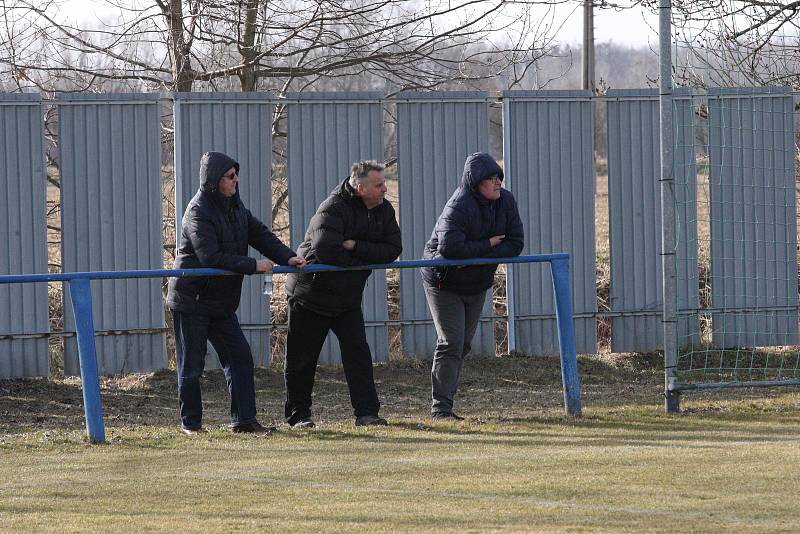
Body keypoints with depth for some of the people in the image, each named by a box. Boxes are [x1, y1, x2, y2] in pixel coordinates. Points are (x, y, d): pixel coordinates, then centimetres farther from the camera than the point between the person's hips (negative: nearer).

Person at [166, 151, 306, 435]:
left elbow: (259, 234, 7)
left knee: (240, 357, 0)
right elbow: (211, 257, -26)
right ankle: (190, 423, 11)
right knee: (191, 365, 0)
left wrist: (287, 257, -9)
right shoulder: (198, 212, -19)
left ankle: (243, 419, 2)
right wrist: (253, 265, -24)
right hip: (191, 302, -8)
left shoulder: (234, 207, 8)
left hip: (221, 302, 8)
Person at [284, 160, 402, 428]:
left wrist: (355, 246, -22)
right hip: (311, 293, -5)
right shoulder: (333, 209, -22)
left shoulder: (384, 210, -1)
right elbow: (325, 250, -35)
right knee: (302, 359, 2)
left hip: (348, 297, 5)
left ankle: (366, 412, -3)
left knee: (358, 353, -5)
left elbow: (392, 250, -10)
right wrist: (360, 260, -18)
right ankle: (298, 414, 12)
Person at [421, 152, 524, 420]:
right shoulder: (459, 207, -25)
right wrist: (489, 245, -25)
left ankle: (444, 406, 14)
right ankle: (440, 408, -9)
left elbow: (514, 245, -9)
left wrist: (479, 257, -22)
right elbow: (449, 247, -37)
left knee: (463, 345, 9)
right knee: (451, 343, -12)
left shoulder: (506, 202, -6)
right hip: (444, 283, -7)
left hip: (476, 285, 7)